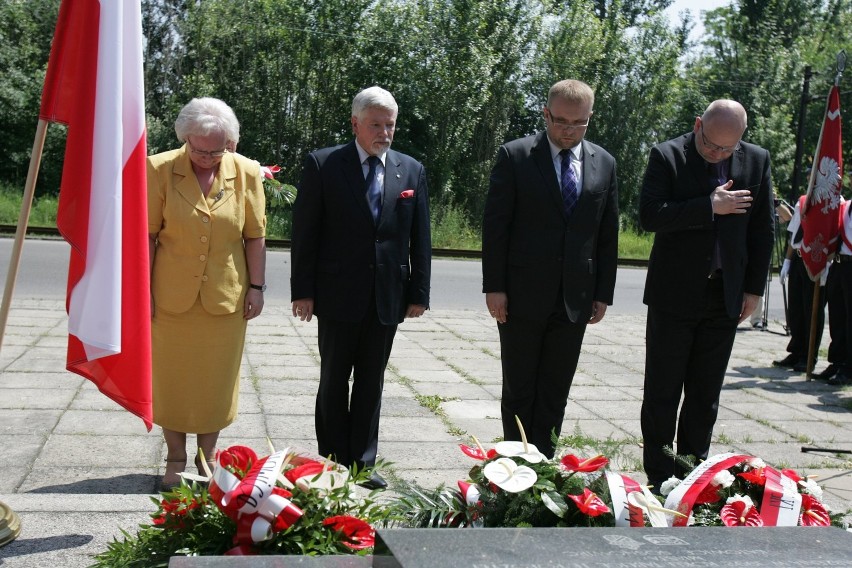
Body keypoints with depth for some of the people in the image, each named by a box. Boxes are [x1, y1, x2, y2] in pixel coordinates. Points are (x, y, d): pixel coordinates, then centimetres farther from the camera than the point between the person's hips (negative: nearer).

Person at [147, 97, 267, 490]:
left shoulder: (246, 173, -2)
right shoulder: (160, 169, -6)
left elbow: (255, 236, 3)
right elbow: (147, 234, -4)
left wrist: (257, 287, 1)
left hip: (225, 298, 1)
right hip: (171, 297, -1)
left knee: (216, 380, 8)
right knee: (170, 377, 7)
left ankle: (206, 457, 23)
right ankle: (176, 458, 22)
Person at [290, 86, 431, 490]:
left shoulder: (411, 171, 7)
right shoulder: (323, 165, -2)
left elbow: (420, 238, 8)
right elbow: (305, 232, -3)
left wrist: (419, 292, 3)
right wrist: (303, 290, -8)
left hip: (387, 298, 3)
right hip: (338, 295, -2)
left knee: (371, 383, 10)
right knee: (334, 381, 8)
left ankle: (363, 464, 20)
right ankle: (333, 462, 19)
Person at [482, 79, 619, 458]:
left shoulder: (603, 164, 8)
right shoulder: (515, 156, -3)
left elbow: (608, 234, 10)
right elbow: (495, 225, -5)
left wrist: (603, 294, 6)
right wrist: (494, 286, -10)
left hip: (575, 299, 3)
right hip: (522, 295, -3)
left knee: (556, 394, 9)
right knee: (519, 390, 6)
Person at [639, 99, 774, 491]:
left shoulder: (756, 160, 4)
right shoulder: (667, 156, -6)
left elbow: (762, 230, 8)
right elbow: (650, 215, -18)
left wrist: (754, 288, 4)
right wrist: (710, 206, -21)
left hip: (726, 297, 3)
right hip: (674, 294, -3)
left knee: (706, 395, 10)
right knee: (663, 392, 4)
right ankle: (659, 479, 14)